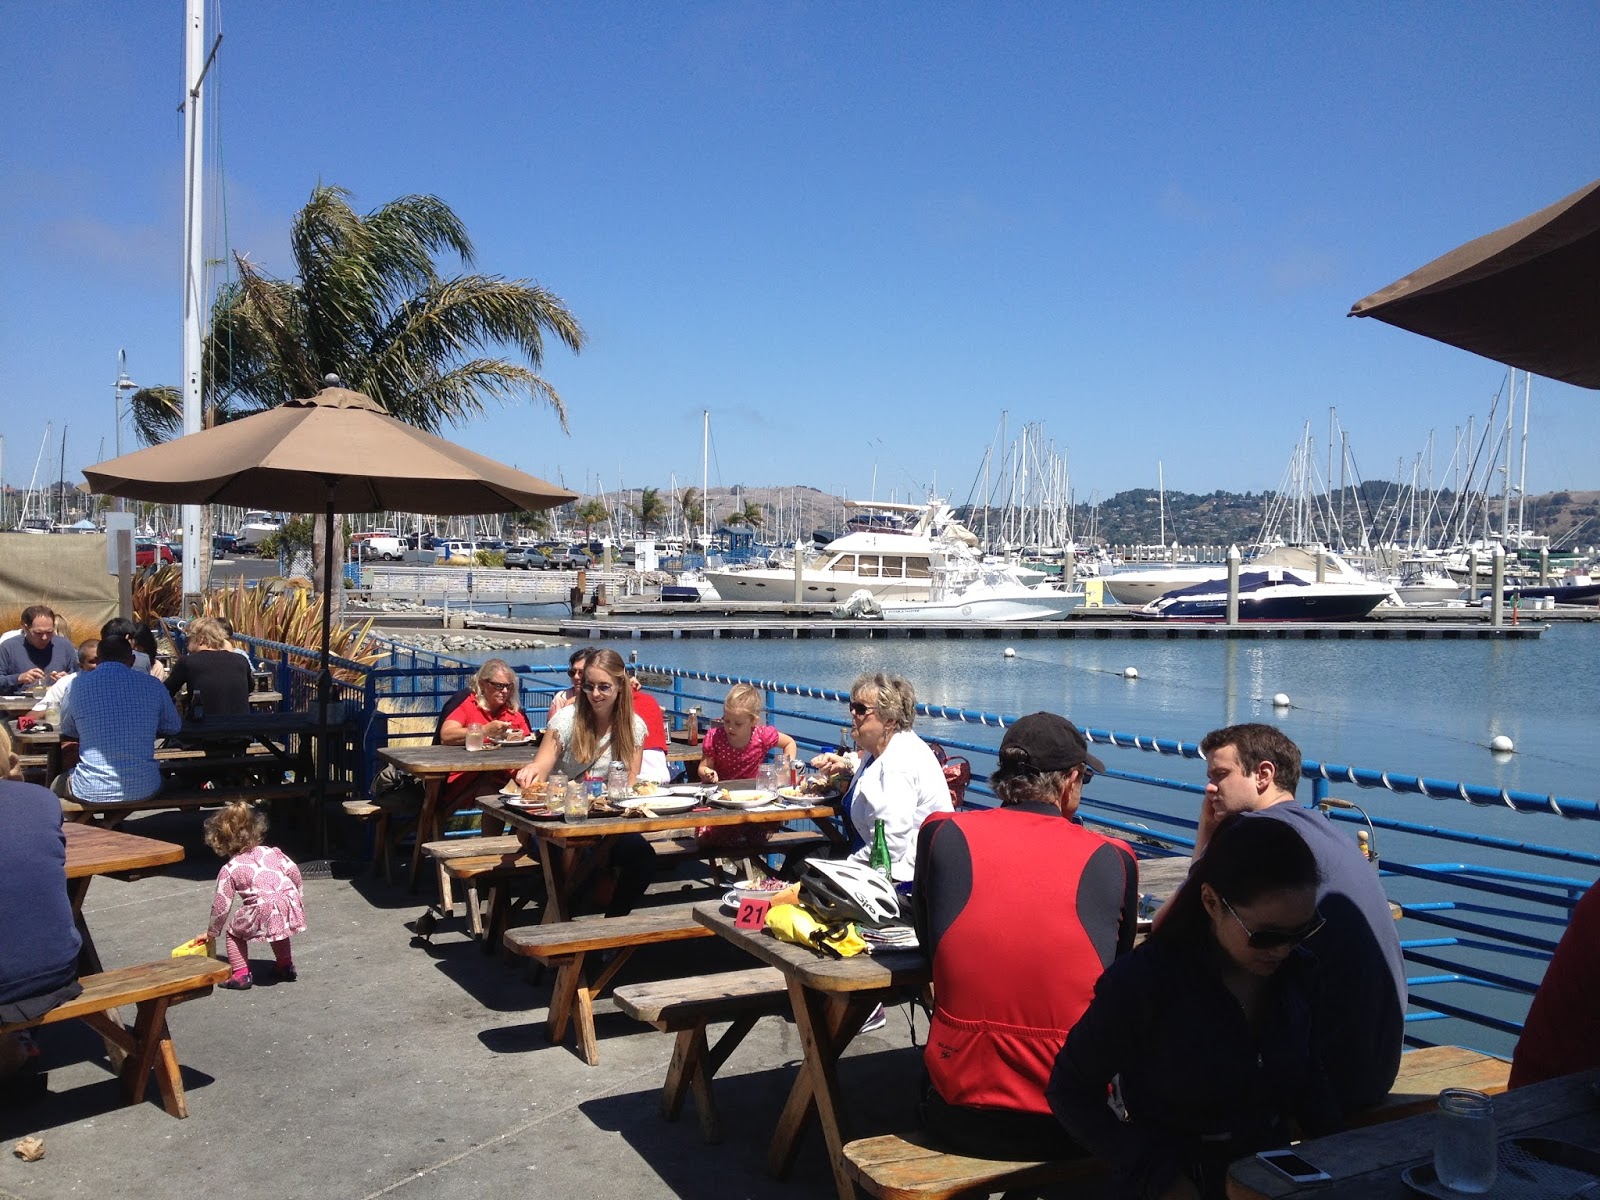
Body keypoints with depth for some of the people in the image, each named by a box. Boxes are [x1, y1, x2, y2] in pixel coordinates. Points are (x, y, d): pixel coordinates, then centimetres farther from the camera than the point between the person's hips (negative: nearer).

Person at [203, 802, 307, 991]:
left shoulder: (229, 870, 9)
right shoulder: (271, 852, 16)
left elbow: (221, 906, 12)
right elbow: (295, 874, 9)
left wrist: (211, 932, 27)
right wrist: (298, 903, 22)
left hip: (263, 913, -4)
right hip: (290, 906, 5)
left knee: (234, 930, 21)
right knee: (276, 924, 36)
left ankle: (241, 974, 14)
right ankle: (286, 966, 39)